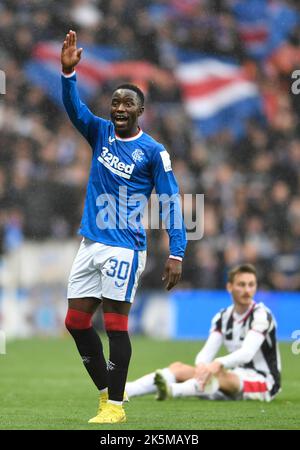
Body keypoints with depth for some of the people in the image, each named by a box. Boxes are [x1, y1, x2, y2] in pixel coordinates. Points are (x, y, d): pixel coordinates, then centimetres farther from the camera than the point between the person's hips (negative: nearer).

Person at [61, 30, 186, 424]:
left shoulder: (153, 151, -6)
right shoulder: (100, 133, 7)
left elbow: (170, 202, -6)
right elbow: (73, 107, -8)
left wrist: (177, 253, -13)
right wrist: (68, 70, -26)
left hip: (124, 248, -6)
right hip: (90, 244, 6)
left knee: (115, 324, -6)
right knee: (76, 322, 6)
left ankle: (115, 406, 2)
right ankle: (107, 393, 18)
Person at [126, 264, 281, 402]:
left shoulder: (261, 315, -12)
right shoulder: (222, 318, 8)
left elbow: (246, 353, -28)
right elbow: (206, 352, -5)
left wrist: (218, 364, -47)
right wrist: (201, 366, -30)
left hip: (264, 382, -7)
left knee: (218, 375, -38)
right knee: (179, 368, -8)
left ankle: (170, 390, -65)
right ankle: (122, 391, -25)